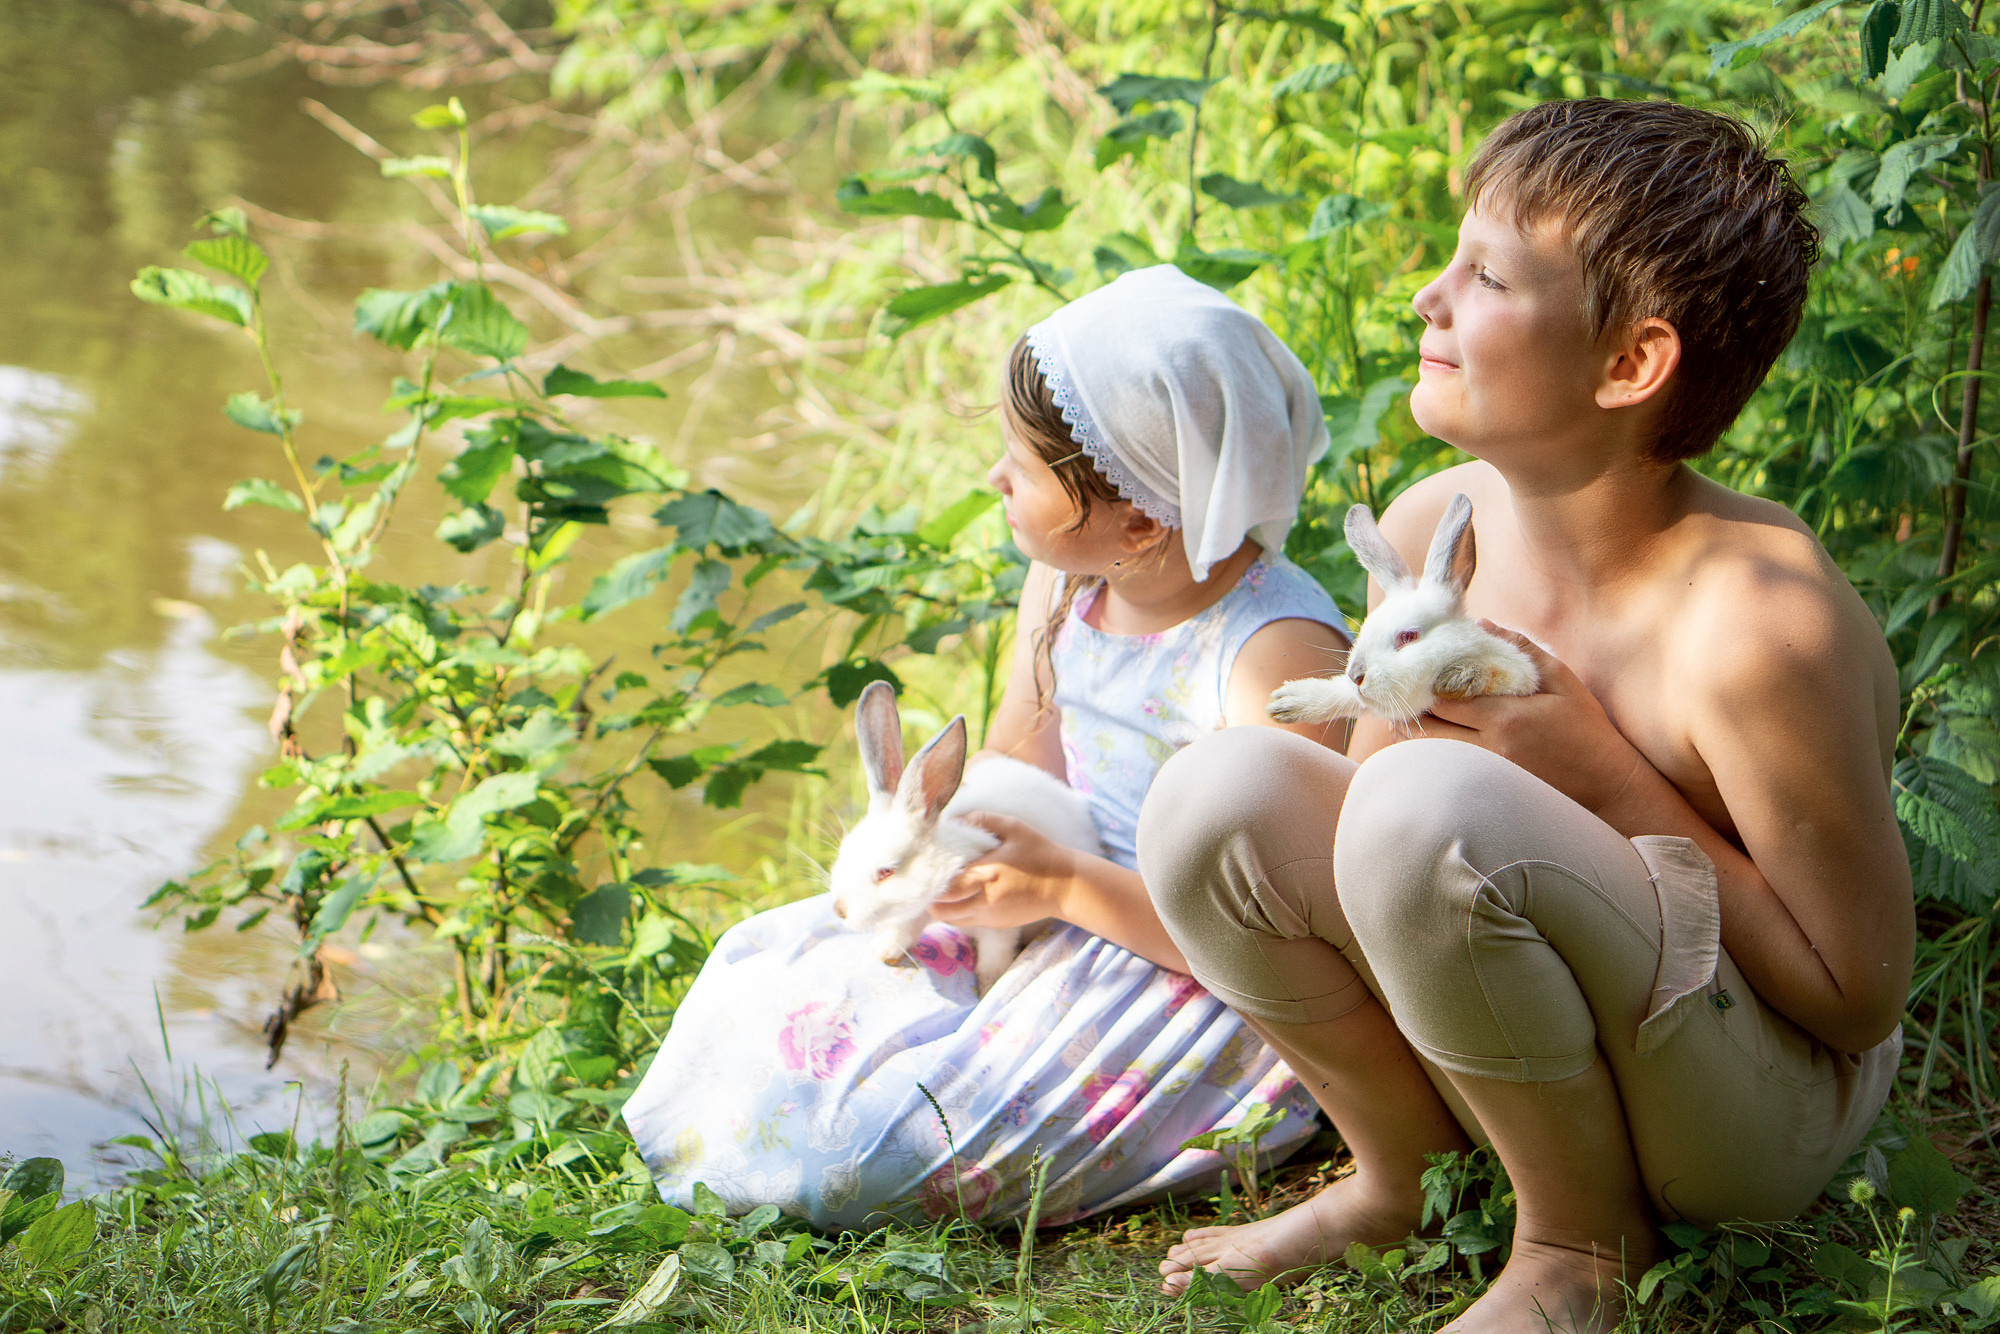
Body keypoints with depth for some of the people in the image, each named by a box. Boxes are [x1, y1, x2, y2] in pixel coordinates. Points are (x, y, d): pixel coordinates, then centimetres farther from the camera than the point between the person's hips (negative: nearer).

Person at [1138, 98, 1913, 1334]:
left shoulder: (1761, 623, -27)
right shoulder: (1433, 532, -6)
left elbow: (1861, 998, -19)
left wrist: (1603, 774, -25)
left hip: (1771, 1099, -6)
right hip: (1524, 1051, 6)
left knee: (1435, 804, -33)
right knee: (1214, 793, -16)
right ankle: (1396, 1176, 8)